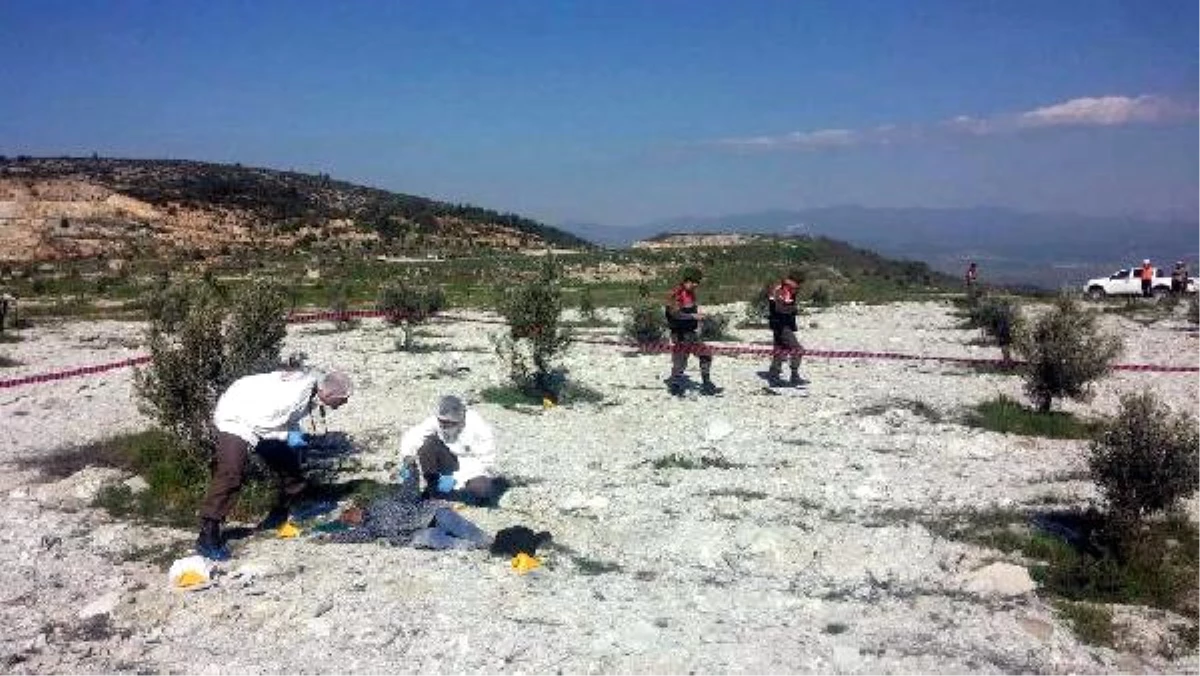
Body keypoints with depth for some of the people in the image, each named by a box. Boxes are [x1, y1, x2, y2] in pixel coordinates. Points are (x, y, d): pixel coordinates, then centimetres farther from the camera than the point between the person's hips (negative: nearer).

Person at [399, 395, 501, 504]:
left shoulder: (479, 429, -25)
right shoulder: (434, 421, -17)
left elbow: (485, 464, -25)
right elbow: (410, 437, -17)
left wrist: (456, 478, -33)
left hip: (474, 468, -4)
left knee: (481, 490, -37)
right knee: (428, 444, -23)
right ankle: (432, 487, -7)